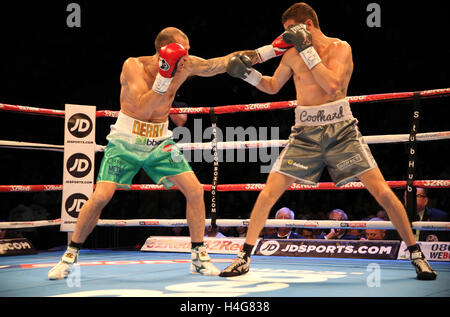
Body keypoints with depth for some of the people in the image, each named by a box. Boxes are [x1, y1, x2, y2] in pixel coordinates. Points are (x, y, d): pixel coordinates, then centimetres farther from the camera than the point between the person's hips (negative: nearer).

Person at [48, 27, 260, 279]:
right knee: (101, 196, -15)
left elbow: (222, 63, -8)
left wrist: (254, 54, -21)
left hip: (160, 142, 4)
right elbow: (143, 109, -28)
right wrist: (164, 79, -36)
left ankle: (199, 257, 5)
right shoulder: (134, 66, -18)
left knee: (195, 190, -9)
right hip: (126, 141, -3)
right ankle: (70, 256, 5)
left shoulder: (185, 65, -6)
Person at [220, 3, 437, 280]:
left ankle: (417, 254, 7)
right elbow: (273, 86, 21)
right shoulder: (293, 54, 6)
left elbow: (332, 85, -23)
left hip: (341, 130, -3)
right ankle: (245, 256, 9)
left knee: (382, 191, -8)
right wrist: (247, 73, 5)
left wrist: (307, 49, -20)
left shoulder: (340, 48, -5)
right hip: (306, 134, 3)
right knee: (268, 193, -5)